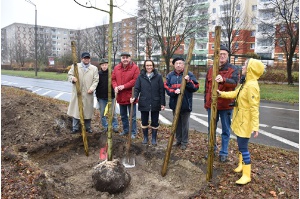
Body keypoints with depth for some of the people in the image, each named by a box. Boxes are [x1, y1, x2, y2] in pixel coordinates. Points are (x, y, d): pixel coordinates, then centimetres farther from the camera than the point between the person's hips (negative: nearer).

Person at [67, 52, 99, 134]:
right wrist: (72, 78, -16)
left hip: (88, 93, 0)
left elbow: (96, 80, 1)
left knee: (88, 110, 8)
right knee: (76, 110, 5)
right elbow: (69, 75, 7)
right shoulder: (75, 66, 7)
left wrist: (92, 88, -14)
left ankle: (88, 127, 22)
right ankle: (75, 128, 17)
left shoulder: (94, 68, 7)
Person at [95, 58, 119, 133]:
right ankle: (105, 127, 23)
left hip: (110, 96, -1)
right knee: (102, 113, 9)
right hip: (101, 97, 2)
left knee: (113, 112, 7)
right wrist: (97, 95, 1)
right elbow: (96, 85, 3)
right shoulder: (98, 74, -2)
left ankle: (115, 126, 19)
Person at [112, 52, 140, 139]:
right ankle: (125, 130, 35)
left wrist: (124, 86, -21)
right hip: (120, 96, 6)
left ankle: (133, 132, 15)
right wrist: (115, 87, -11)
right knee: (123, 115, 19)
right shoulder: (116, 68, 7)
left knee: (132, 116, 4)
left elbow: (135, 80, -17)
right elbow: (113, 79, 9)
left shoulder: (135, 68, -9)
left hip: (130, 96, -5)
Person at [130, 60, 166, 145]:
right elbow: (137, 88, 0)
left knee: (155, 122, 9)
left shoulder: (158, 76, -1)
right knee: (144, 122, 12)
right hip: (143, 103, 1)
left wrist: (162, 103, -4)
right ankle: (145, 138, 30)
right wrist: (134, 97, -19)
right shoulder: (141, 76, 3)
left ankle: (154, 138, 25)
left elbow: (162, 90, -1)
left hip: (155, 103, -1)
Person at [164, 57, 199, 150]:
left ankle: (184, 142, 18)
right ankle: (178, 140, 31)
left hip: (185, 104, -4)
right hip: (175, 103, 4)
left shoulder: (189, 74, -3)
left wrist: (189, 81, -23)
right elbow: (166, 87, -3)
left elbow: (196, 87, -7)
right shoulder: (170, 75, 5)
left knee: (184, 123, 6)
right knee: (177, 123, 16)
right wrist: (174, 91, -21)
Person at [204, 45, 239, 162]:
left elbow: (234, 82, -24)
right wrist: (205, 102, 13)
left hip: (226, 105, -3)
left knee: (226, 130, 7)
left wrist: (223, 80, -44)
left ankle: (224, 153, 21)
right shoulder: (211, 69, 8)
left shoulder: (233, 69, -4)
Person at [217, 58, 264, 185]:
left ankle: (247, 175, 9)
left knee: (243, 147, -3)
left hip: (245, 122, -10)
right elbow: (235, 94, 17)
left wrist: (255, 126, -26)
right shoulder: (245, 83, 8)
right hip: (239, 120, 10)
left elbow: (254, 108, -25)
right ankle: (241, 165, 40)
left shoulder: (252, 86, -23)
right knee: (240, 144, 22)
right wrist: (221, 94, 6)